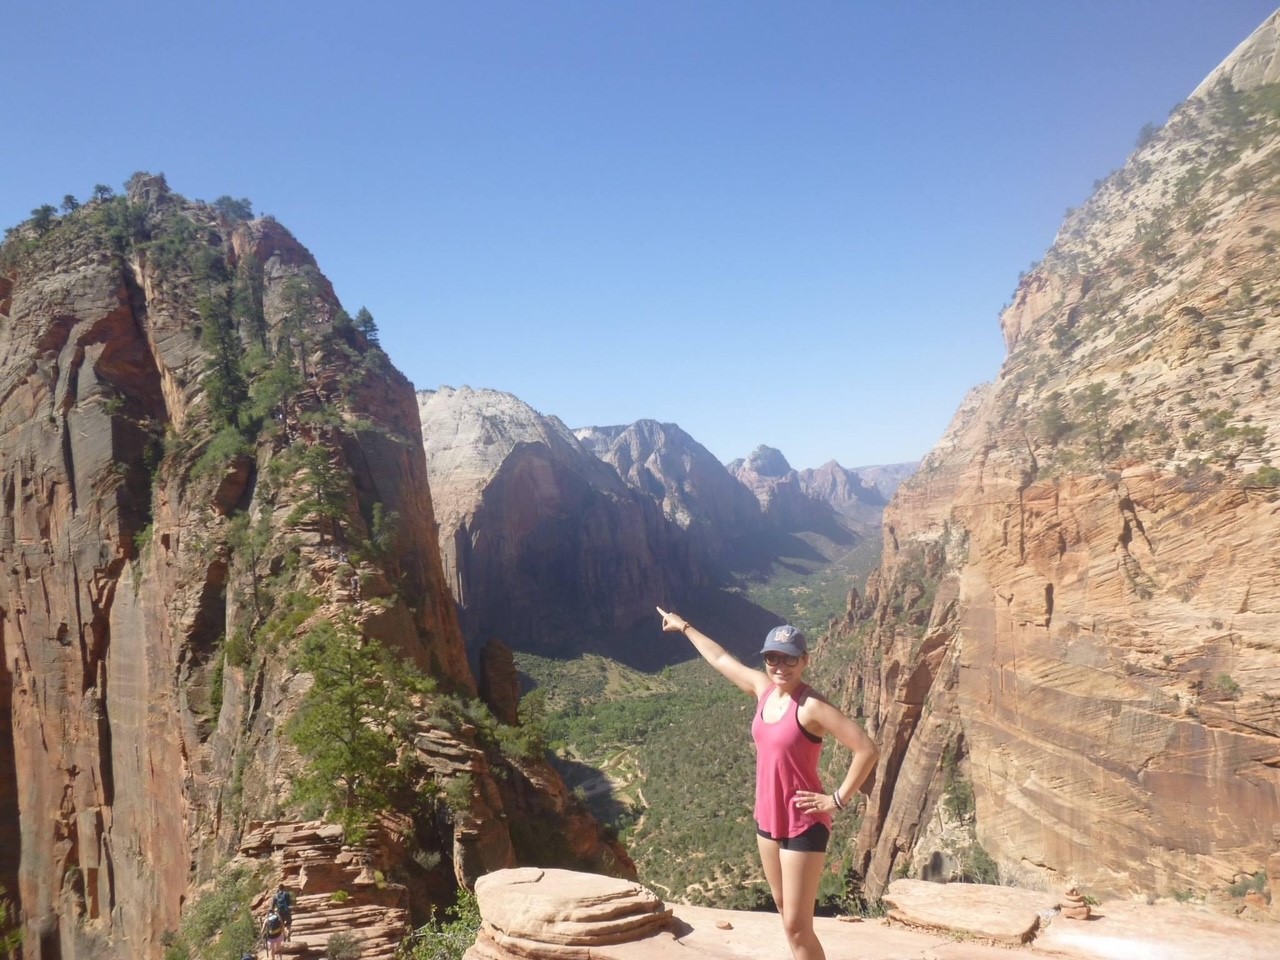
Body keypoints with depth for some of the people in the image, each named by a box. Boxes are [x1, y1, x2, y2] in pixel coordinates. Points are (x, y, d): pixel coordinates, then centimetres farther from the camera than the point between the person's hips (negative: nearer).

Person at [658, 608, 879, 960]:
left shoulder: (812, 706, -21)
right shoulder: (763, 688, 0)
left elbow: (867, 750, -25)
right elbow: (722, 659, 16)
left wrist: (838, 800, -18)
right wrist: (684, 627, 27)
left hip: (804, 825, -7)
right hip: (767, 819, 7)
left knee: (797, 925, -1)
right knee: (785, 911, 20)